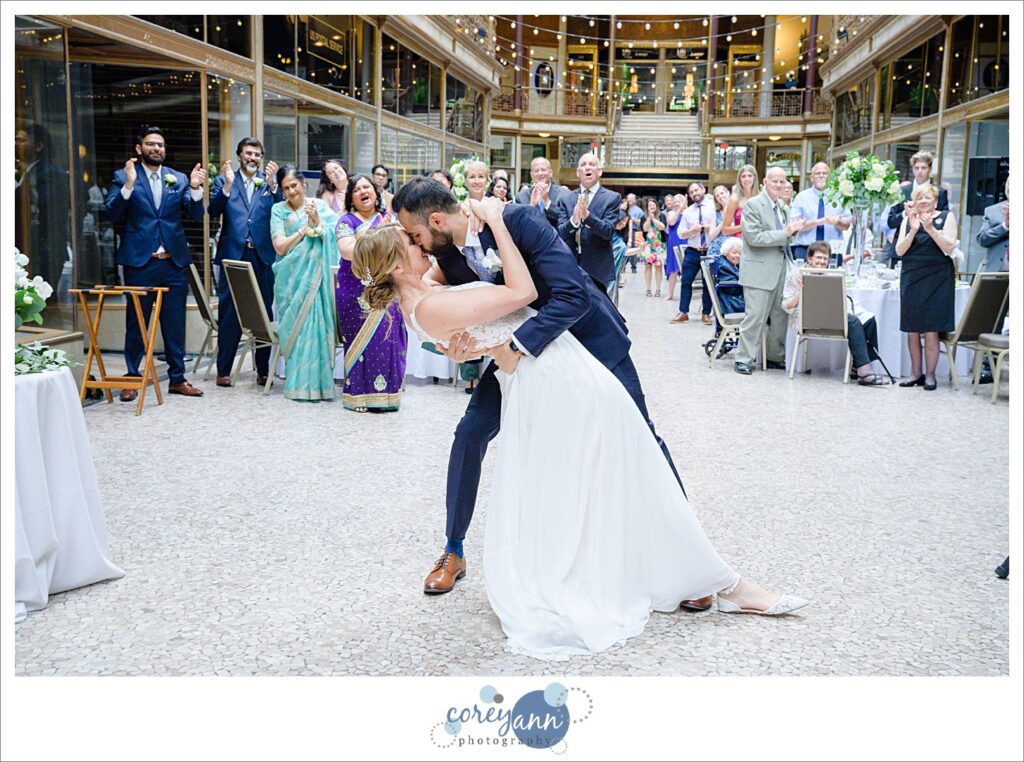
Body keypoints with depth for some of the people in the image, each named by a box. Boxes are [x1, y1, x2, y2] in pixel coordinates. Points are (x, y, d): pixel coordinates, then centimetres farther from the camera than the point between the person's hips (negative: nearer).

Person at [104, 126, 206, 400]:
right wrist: (128, 185, -22)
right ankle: (132, 378, 14)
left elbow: (197, 215, 2)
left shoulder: (178, 179, 10)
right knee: (136, 323, 4)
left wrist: (195, 189, -15)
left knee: (175, 324, 8)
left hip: (174, 262, 3)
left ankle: (177, 378, 17)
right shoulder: (123, 177, 2)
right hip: (139, 262, -3)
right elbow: (113, 214, -9)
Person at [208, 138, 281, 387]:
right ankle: (223, 370, 8)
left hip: (262, 256, 1)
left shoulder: (269, 182, 10)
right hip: (233, 255, -1)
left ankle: (263, 371, 13)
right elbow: (213, 212, -5)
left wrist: (273, 184, -15)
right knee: (229, 314, 1)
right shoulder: (224, 181, 8)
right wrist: (227, 185, -17)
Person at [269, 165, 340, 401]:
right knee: (297, 326, -6)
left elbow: (336, 235, -2)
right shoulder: (278, 210, 6)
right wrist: (306, 227, -8)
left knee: (314, 323, -9)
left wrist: (319, 222, -16)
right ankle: (300, 384, 1)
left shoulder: (320, 205, 7)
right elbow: (280, 247, -3)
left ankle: (315, 381, -1)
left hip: (315, 274, 0)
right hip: (291, 277, 0)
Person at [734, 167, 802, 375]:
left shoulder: (783, 207, 17)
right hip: (760, 270, -8)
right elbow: (754, 237, -17)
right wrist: (784, 233, -18)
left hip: (782, 269, 8)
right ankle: (743, 358, 1)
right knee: (755, 317, -7)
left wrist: (792, 230, 9)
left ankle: (776, 356, 23)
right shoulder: (753, 205, -8)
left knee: (781, 316, 11)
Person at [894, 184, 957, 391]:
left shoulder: (947, 217, 3)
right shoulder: (908, 220, 10)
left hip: (937, 279, -3)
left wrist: (930, 228, -17)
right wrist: (913, 230, -12)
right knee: (912, 330, 5)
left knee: (931, 330, -5)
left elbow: (949, 247, -7)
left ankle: (930, 375, 4)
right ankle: (915, 373, 15)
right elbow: (899, 251, 1)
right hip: (911, 278, 3)